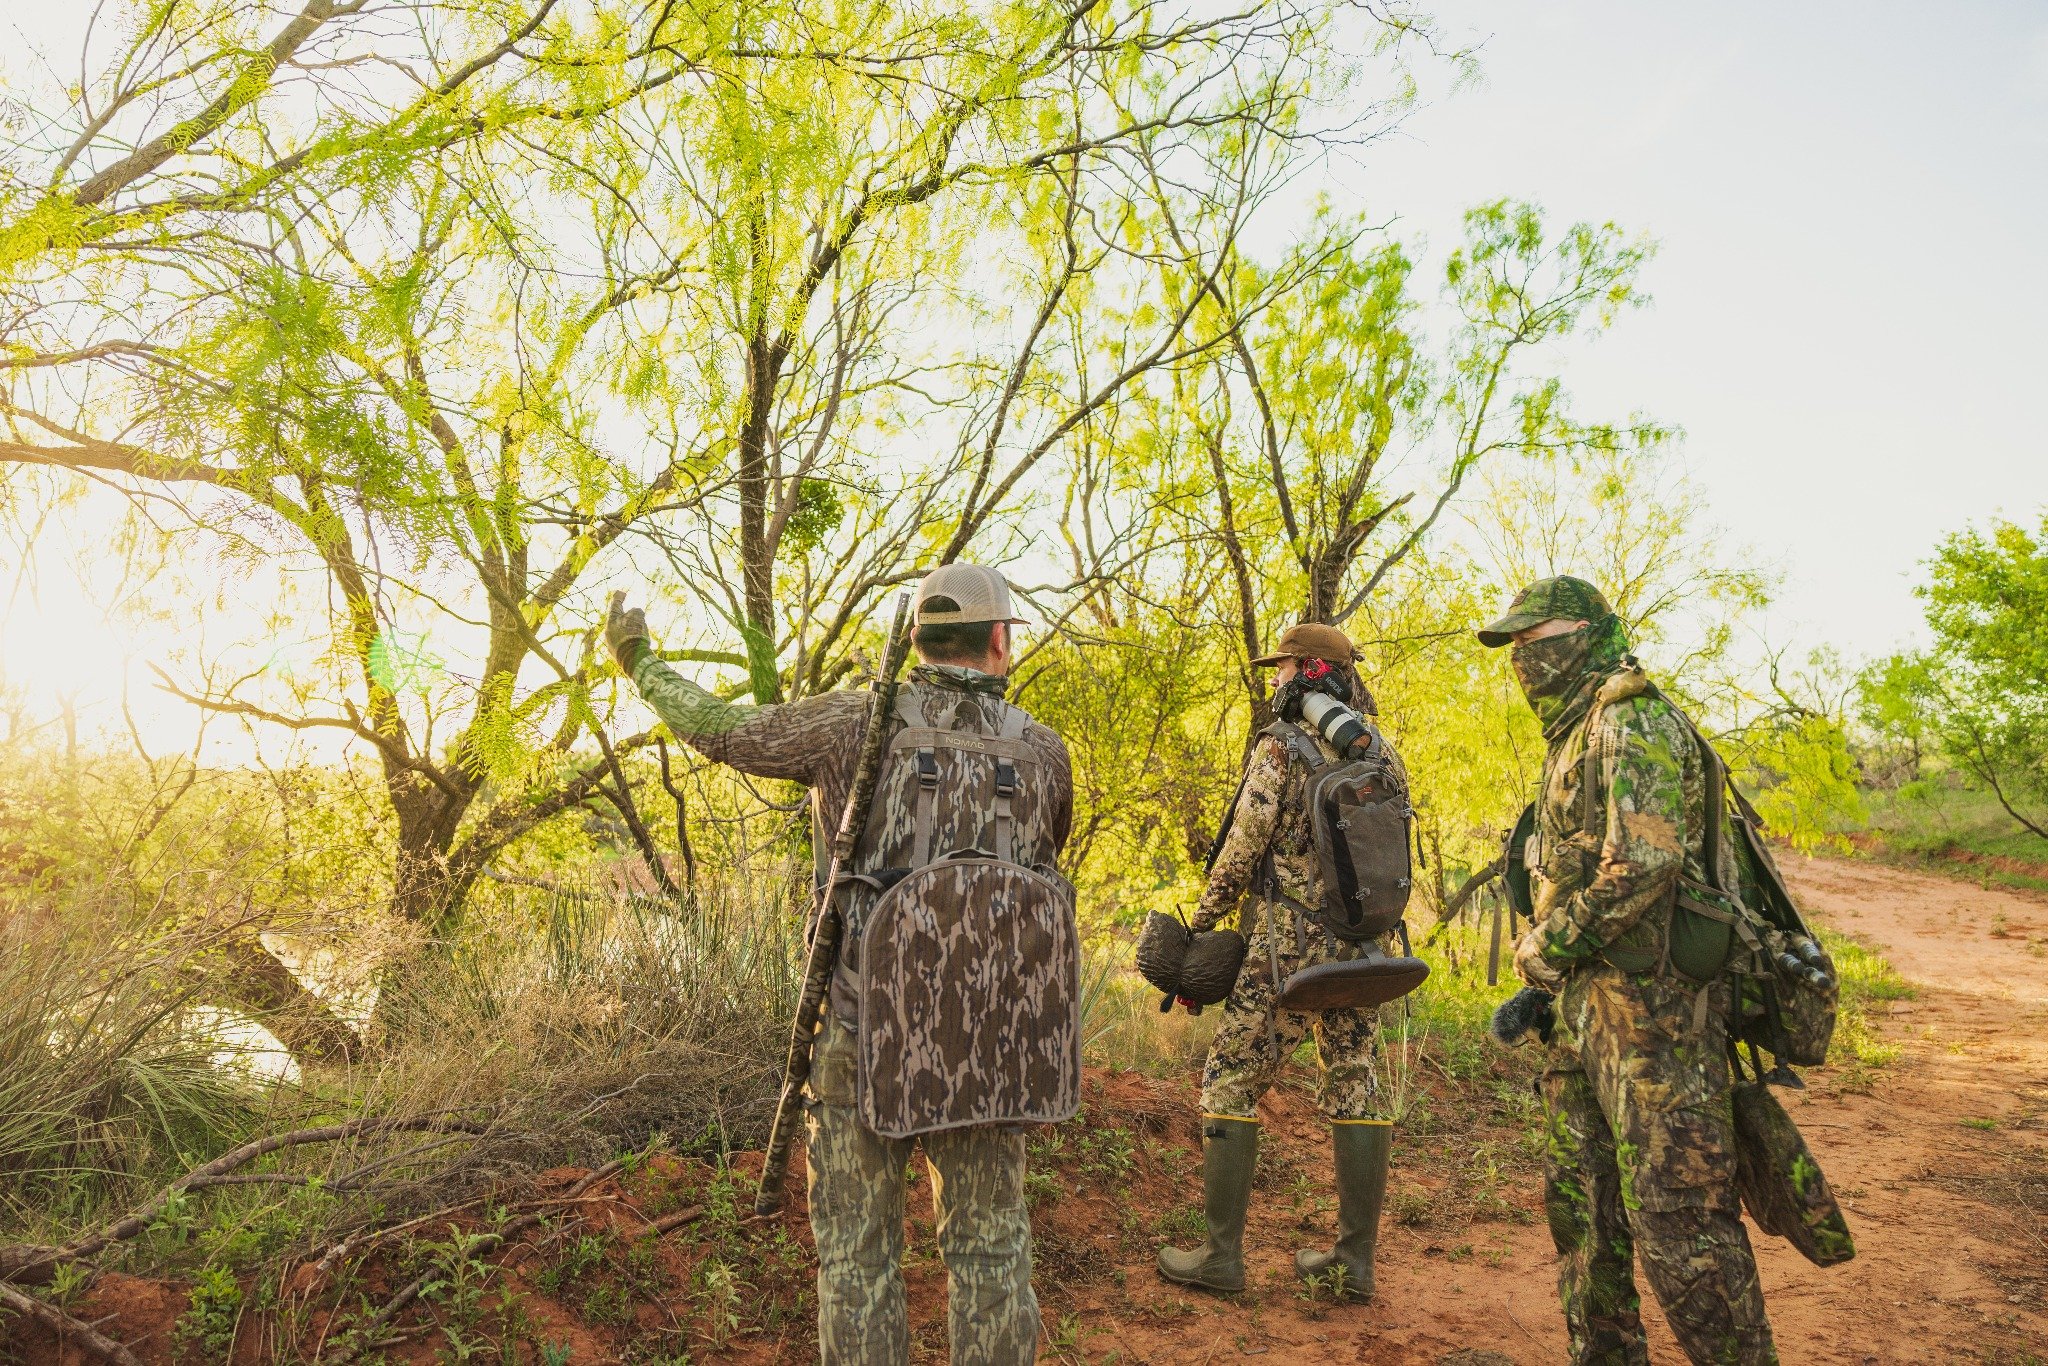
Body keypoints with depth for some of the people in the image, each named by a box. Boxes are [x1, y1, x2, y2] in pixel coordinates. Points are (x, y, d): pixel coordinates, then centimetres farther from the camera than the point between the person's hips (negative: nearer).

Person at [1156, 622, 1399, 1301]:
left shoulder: (1281, 746, -10)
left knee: (1229, 1086, 3)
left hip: (1288, 948, -6)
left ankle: (1220, 1254, 7)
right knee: (1356, 1094, 11)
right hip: (1365, 951, 7)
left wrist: (1199, 924, 1)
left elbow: (1242, 850, -12)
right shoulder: (1384, 757, 10)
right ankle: (1355, 1260, 17)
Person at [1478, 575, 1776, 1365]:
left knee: (1676, 1213, -5)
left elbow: (1644, 864, -26)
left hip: (1650, 1003, -10)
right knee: (1579, 1201, 15)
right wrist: (1551, 994, 16)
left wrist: (1546, 945, -15)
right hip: (1590, 1004, 10)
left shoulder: (1633, 723, -13)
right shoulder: (1574, 739, 18)